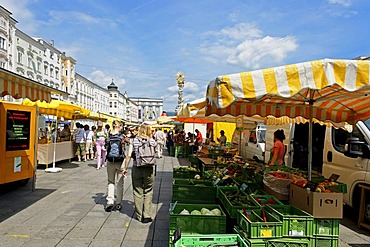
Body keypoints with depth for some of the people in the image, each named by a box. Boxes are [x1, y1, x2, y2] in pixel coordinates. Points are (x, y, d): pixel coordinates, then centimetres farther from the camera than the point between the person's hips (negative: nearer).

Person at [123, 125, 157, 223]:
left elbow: (129, 156, -4)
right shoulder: (152, 141, -2)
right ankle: (147, 216, 11)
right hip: (149, 170, -1)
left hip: (136, 169, 1)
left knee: (138, 192, 12)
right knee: (148, 192, 10)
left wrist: (125, 168, 5)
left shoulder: (134, 140, 0)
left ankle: (139, 215, 20)